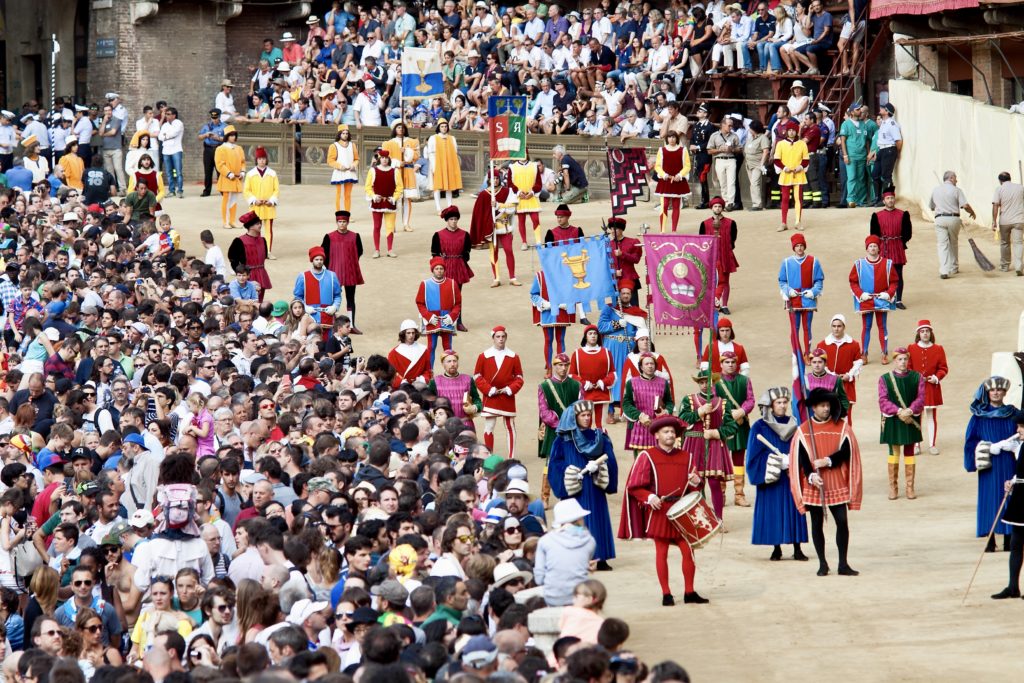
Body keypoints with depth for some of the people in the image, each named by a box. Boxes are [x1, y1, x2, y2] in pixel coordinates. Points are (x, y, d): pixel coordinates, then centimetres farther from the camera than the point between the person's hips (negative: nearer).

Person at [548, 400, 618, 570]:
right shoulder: (563, 439, 1)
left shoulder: (600, 438, 9)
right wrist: (571, 473, -17)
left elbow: (609, 460, 2)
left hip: (594, 491, 3)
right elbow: (555, 464, -3)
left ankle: (600, 559, 5)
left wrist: (598, 466, -18)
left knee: (597, 521, 1)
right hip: (573, 490, -3)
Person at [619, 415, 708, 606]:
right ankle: (666, 594, 8)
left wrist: (696, 482, -10)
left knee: (688, 550, -2)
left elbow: (695, 487, 13)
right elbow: (634, 486, -3)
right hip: (659, 511, -3)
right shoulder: (647, 457, -1)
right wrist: (650, 497, -18)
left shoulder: (686, 457, 10)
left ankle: (689, 592, 8)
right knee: (661, 552, 1)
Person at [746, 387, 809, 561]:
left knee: (794, 510, -1)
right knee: (774, 512, -2)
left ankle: (797, 549, 2)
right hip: (771, 480, -2)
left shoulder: (794, 425, 8)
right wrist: (779, 462, -14)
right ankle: (776, 549, 7)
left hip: (792, 478, 2)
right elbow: (755, 455, -4)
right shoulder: (760, 427, 0)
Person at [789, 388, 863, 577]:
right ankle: (822, 564, 14)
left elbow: (846, 451, -5)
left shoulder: (841, 427, 3)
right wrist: (811, 475, -19)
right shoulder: (803, 430, 2)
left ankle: (843, 564, 2)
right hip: (814, 486, 0)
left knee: (842, 522, -5)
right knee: (817, 524, 4)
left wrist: (827, 461, -19)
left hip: (837, 485, 0)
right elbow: (800, 457, -4)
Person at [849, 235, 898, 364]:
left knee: (882, 327, 4)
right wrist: (860, 294, -11)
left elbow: (894, 281, 4)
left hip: (881, 300, 0)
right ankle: (864, 354, 10)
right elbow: (853, 282, 2)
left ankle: (885, 354, 10)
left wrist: (888, 293, -10)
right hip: (865, 301, 0)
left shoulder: (887, 264, 0)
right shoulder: (859, 264, 0)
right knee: (866, 327, 4)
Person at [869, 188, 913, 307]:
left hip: (898, 249, 0)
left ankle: (898, 301, 8)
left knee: (898, 275, 2)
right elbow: (874, 234, 4)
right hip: (883, 250, 0)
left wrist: (901, 243, -3)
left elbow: (908, 233, 4)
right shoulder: (877, 216, 2)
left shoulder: (903, 215, 3)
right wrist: (881, 243, -5)